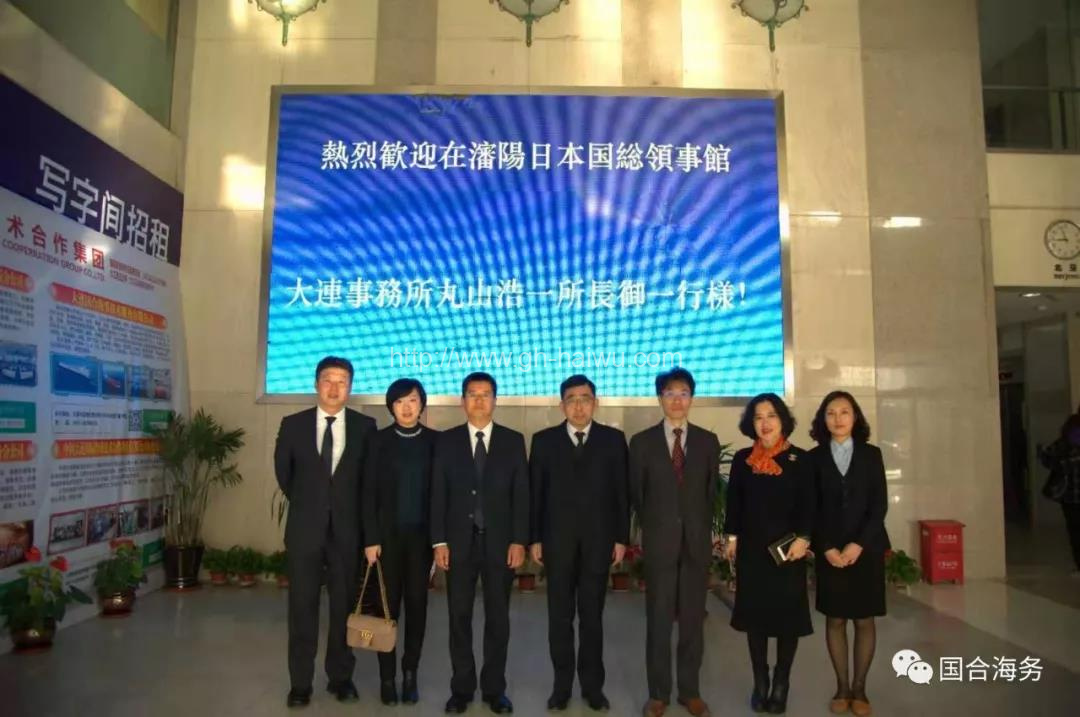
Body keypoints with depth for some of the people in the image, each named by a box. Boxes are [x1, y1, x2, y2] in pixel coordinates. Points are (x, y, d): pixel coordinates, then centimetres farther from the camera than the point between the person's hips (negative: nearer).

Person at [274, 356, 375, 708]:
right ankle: (300, 683, 19)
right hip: (304, 528, 0)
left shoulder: (365, 426, -2)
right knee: (302, 607, 7)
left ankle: (341, 677, 23)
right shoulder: (293, 424, 0)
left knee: (344, 606, 9)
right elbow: (283, 472, 13)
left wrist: (348, 508, 8)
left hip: (347, 529, 0)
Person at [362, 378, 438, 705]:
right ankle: (387, 677, 17)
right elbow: (369, 492, -2)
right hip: (388, 534, 0)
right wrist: (371, 538, -8)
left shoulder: (435, 441, 1)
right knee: (387, 605, 5)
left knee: (417, 604, 7)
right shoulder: (380, 440, 0)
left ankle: (410, 674, 20)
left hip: (421, 535, 1)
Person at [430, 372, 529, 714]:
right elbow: (438, 494, 1)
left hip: (500, 542, 0)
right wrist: (439, 541, -5)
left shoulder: (513, 440, 3)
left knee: (498, 618, 8)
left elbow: (521, 494, 0)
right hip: (460, 541, 0)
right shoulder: (446, 441, 4)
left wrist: (519, 540, -6)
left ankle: (494, 688, 23)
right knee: (459, 617, 8)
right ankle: (462, 687, 23)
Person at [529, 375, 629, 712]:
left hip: (598, 541, 0)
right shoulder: (544, 440, 2)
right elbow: (535, 493, 1)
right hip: (557, 541, 0)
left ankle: (593, 685, 24)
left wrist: (621, 538, -2)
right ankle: (562, 684, 23)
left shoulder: (613, 439, 2)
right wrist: (534, 539, -2)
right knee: (560, 617, 10)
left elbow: (622, 492, 2)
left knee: (592, 617, 10)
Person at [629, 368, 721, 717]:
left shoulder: (708, 441, 4)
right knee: (658, 620, 5)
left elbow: (711, 491, 9)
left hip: (697, 541, 1)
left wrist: (701, 528, 9)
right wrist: (653, 527, 10)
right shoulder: (642, 442, 0)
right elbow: (636, 493, 7)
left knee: (693, 620, 10)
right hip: (659, 541, -1)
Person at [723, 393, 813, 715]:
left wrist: (803, 538, -14)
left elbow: (808, 505, -4)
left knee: (788, 614, 6)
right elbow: (734, 501, 7)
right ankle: (760, 682, 20)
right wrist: (731, 536, 1)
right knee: (754, 613, 7)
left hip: (788, 549, -2)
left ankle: (781, 684, 21)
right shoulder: (742, 459, 5)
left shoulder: (800, 459, -1)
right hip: (751, 549, 2)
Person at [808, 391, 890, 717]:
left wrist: (858, 545, -12)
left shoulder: (871, 454, 3)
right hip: (829, 552, 0)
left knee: (864, 620, 5)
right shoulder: (814, 458, 1)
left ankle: (859, 688, 17)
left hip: (867, 549, 0)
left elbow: (879, 504, -2)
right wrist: (827, 548, -11)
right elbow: (811, 509, 0)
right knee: (835, 620, 5)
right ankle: (842, 687, 16)